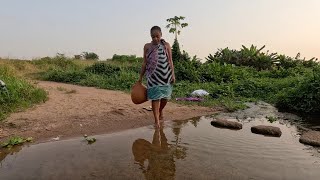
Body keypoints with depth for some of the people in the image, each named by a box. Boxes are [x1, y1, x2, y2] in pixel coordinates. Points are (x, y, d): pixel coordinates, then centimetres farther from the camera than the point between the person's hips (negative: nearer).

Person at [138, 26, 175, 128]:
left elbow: (170, 61, 6)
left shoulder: (166, 45, 6)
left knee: (165, 96, 8)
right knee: (155, 97, -5)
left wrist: (173, 74, -3)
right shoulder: (147, 46, 6)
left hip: (165, 75, 1)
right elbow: (145, 63, 9)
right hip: (153, 76, -1)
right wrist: (141, 77, 9)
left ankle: (160, 110, 39)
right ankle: (156, 120, 2)